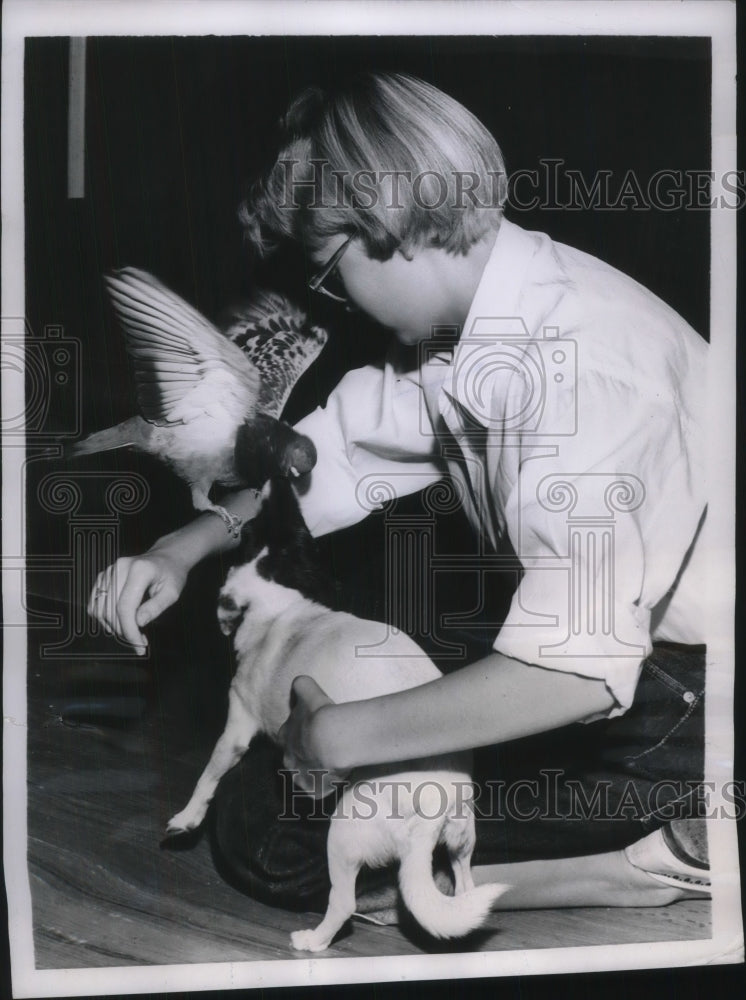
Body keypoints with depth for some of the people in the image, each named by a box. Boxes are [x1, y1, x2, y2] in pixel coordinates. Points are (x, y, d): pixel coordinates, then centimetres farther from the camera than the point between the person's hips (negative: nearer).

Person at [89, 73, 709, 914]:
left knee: (266, 830, -12)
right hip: (604, 663, 9)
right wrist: (185, 547, -4)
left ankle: (649, 863, -8)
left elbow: (574, 668, -33)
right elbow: (340, 452, 10)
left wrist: (337, 736, -22)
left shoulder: (577, 357, -28)